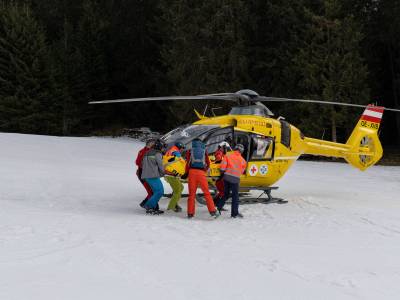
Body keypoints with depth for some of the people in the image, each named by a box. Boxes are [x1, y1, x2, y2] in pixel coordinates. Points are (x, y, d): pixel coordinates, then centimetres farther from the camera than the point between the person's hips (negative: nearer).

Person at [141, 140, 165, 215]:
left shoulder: (147, 153, 19)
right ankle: (149, 206, -12)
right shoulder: (157, 153, -7)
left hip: (145, 175, 9)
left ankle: (154, 208, 9)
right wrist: (162, 173, 11)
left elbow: (142, 164, 22)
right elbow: (160, 165, -6)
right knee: (160, 192, -8)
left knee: (156, 192, 14)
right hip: (153, 176, -9)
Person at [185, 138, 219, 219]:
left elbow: (188, 163, 4)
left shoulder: (190, 151, 11)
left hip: (192, 172, 0)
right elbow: (208, 164, 12)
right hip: (201, 173, 0)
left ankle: (190, 213, 4)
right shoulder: (204, 151, 15)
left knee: (192, 193, 6)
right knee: (206, 193, 3)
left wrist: (186, 173, 13)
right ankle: (212, 211, -4)